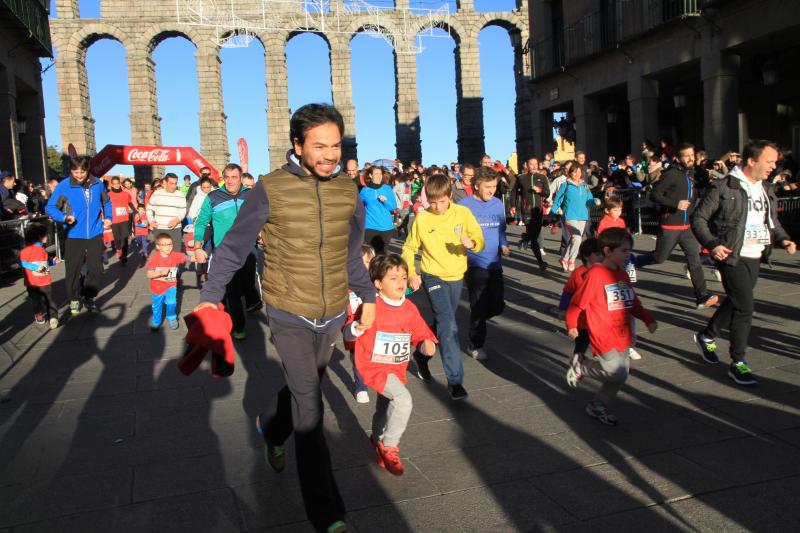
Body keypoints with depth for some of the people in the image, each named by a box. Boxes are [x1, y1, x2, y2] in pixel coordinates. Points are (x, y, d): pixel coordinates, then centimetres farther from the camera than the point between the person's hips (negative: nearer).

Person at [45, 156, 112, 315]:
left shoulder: (97, 183, 0)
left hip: (95, 234, 2)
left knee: (96, 268, 6)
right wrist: (64, 217, -22)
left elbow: (107, 201, 17)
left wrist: (108, 217, 2)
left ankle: (89, 297, 24)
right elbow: (50, 207, -5)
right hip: (74, 236, -2)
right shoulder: (64, 186, -9)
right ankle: (74, 299, 24)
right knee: (73, 269, 5)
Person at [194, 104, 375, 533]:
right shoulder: (271, 189, -15)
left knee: (304, 391, 23)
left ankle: (270, 428, 56)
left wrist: (368, 296, 16)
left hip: (331, 316, 5)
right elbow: (234, 246, -7)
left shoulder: (348, 191, -1)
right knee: (309, 409, -5)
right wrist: (210, 297, -9)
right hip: (289, 317, -5)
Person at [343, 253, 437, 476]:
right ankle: (389, 446, -4)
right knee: (404, 401, -26)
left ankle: (378, 439, 56)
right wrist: (359, 326, -38)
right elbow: (347, 335, -16)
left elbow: (420, 334, 5)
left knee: (386, 410, 25)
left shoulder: (410, 309, -3)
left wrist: (427, 344, -17)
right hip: (374, 366, -6)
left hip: (397, 368, 6)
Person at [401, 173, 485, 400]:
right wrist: (411, 273, -11)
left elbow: (480, 242, -6)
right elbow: (408, 249, 2)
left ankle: (422, 354, 43)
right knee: (448, 325, -14)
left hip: (456, 276, 4)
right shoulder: (422, 218, -9)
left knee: (443, 323, 18)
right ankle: (455, 379, -9)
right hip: (433, 276, -3)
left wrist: (472, 243, -28)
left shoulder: (462, 213, -7)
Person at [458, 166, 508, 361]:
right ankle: (475, 345, 20)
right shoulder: (464, 206, -10)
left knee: (497, 306, 10)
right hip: (474, 263, -5)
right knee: (480, 307, 0)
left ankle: (475, 323, 39)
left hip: (494, 263, 6)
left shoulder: (498, 204, 6)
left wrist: (504, 245, -1)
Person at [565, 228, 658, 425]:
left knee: (621, 374, 12)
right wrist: (571, 325, -9)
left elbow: (633, 303, 16)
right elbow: (577, 302, -10)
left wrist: (648, 319, 4)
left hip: (622, 336, 8)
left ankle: (599, 406, 32)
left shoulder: (622, 275, 11)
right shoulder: (595, 274, -14)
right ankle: (581, 366, 10)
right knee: (617, 372, -15)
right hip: (603, 336, -8)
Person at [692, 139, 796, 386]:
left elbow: (772, 221, 22)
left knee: (735, 302, 19)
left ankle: (707, 336, 41)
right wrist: (712, 244, -20)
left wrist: (783, 239, 3)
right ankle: (738, 363, 4)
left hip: (755, 258, 8)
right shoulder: (724, 187, -11)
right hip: (732, 257, -8)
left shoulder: (767, 189, 12)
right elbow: (698, 218, -8)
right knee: (744, 308, -8)